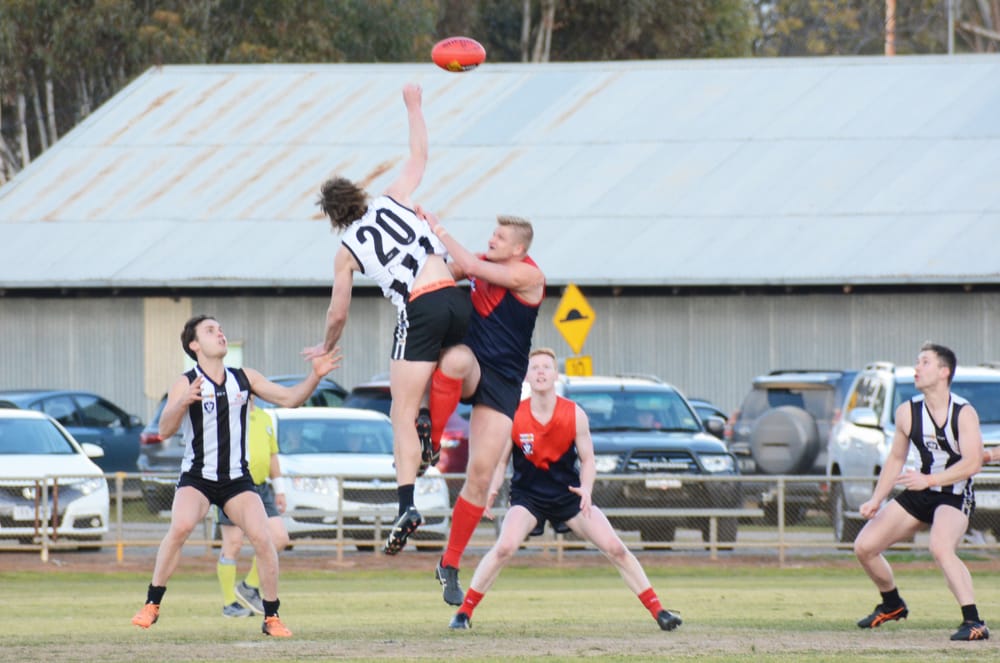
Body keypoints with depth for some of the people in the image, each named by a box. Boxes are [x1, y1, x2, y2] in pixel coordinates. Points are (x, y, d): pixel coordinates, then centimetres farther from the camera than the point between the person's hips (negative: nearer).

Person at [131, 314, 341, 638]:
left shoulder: (244, 378, 7)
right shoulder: (186, 384, -6)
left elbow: (289, 398, 7)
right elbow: (164, 430, -17)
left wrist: (315, 376, -10)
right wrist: (183, 402, -36)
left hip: (237, 478, 3)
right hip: (197, 477, -3)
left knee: (262, 538, -14)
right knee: (180, 527, -27)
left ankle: (271, 617, -2)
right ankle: (152, 605, -17)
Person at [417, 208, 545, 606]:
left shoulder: (528, 276, -9)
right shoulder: (482, 264, 7)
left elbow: (471, 266, -17)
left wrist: (438, 229, -11)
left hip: (502, 382, -2)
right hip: (469, 370, 2)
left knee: (481, 476, -6)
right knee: (457, 358, -40)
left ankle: (450, 565, 6)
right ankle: (431, 442, -30)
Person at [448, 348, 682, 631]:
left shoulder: (574, 414, -9)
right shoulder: (514, 417, -11)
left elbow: (587, 460, -1)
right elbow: (500, 461, -2)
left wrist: (586, 489, -21)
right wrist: (492, 490, -21)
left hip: (569, 494, 2)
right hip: (527, 495, -2)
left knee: (616, 548, -7)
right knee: (505, 547, -28)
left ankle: (658, 611, 4)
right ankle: (464, 612, -17)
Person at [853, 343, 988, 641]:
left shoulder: (964, 413, -17)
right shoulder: (907, 412, -1)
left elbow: (972, 463, -26)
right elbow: (895, 459, 11)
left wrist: (928, 480, -33)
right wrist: (876, 500, 1)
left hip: (954, 495, -7)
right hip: (919, 493, 7)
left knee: (940, 547, -36)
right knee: (864, 546, 3)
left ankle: (973, 622, -35)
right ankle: (892, 605, 30)